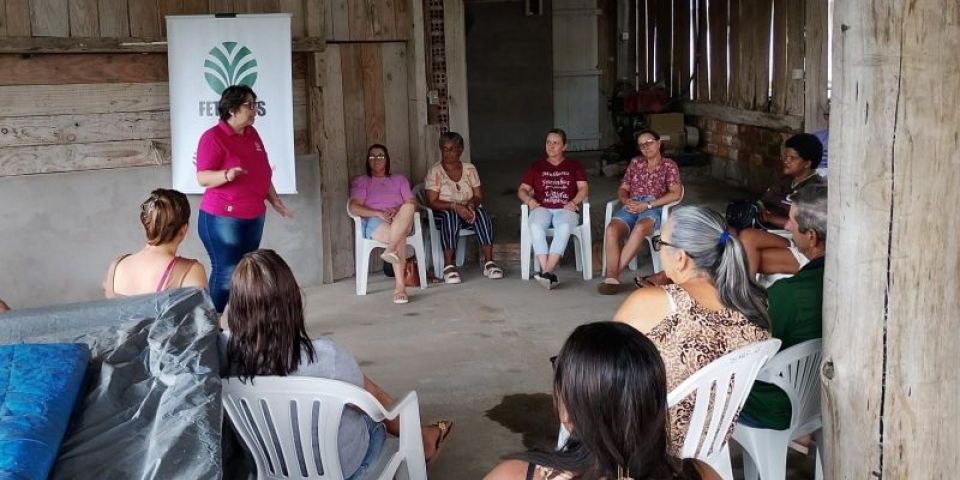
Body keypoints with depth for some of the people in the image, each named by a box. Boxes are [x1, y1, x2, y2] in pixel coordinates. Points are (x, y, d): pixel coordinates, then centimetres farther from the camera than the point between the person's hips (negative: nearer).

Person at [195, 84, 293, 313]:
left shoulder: (252, 134, 12)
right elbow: (202, 177, -18)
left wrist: (275, 201, 16)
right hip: (222, 218, -8)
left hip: (253, 217, 8)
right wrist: (227, 175, -35)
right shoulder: (213, 137, -11)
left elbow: (262, 173, 20)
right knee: (226, 273, -10)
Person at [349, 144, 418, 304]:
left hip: (401, 221, 2)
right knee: (400, 237, -39)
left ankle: (391, 250, -54)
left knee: (408, 207, -39)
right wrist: (378, 213, -14)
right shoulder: (360, 182, 22)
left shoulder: (399, 179, 29)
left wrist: (397, 210, -11)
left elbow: (412, 203, 13)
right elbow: (354, 207, 4)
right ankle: (400, 286, -51)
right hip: (375, 221, -2)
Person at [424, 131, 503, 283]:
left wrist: (471, 205, -19)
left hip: (467, 212, 3)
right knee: (451, 216, -38)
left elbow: (478, 196, 4)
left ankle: (489, 262, -32)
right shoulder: (434, 172, -4)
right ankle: (448, 266, -39)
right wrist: (455, 206, -26)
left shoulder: (469, 169, 7)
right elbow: (432, 202, -12)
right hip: (442, 215, -3)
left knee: (481, 213, -30)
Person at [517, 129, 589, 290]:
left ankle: (547, 272, -47)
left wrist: (573, 202, -10)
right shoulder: (536, 166, 22)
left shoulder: (574, 165, 19)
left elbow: (583, 188, 9)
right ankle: (549, 274, -43)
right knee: (535, 226, -36)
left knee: (564, 227, -39)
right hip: (542, 208, 1)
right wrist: (529, 200, -5)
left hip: (565, 209, -1)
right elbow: (522, 190, 17)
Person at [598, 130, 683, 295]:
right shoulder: (635, 163, 24)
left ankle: (613, 273, -35)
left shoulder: (669, 165, 13)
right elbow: (622, 189, 22)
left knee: (640, 228, -40)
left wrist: (647, 205, -11)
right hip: (631, 206, 3)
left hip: (654, 209, -3)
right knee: (611, 229, -32)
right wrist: (626, 200, -4)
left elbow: (675, 193, -1)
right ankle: (612, 278, -39)